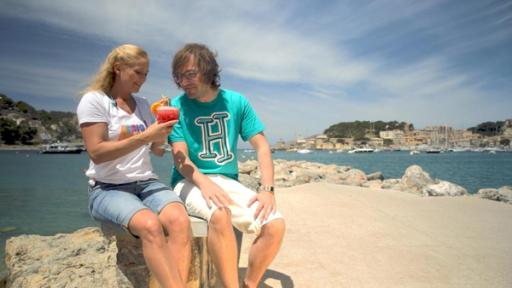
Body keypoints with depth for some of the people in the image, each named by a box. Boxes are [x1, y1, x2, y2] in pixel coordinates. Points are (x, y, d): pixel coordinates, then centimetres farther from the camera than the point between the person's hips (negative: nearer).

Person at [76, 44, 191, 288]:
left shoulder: (143, 104, 15)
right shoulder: (94, 100, -2)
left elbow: (158, 150, 18)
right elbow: (96, 153, -14)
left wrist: (162, 129, -2)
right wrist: (144, 136, -20)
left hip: (147, 183, 5)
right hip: (108, 188, -4)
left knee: (180, 220, -29)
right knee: (150, 224, -36)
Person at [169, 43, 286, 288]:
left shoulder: (236, 102, 4)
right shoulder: (177, 106, -2)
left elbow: (262, 146, 1)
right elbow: (180, 158, -9)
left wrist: (267, 189, -13)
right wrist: (205, 182, -29)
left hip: (228, 181, 3)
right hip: (190, 182, -2)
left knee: (275, 225, -20)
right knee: (220, 215, -37)